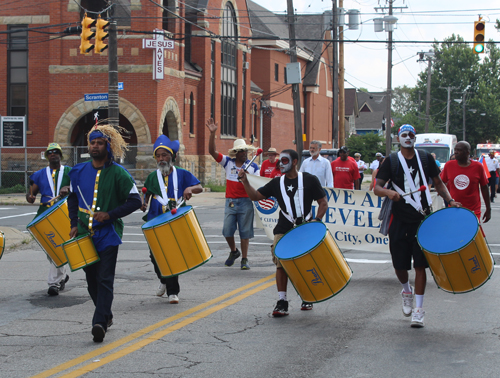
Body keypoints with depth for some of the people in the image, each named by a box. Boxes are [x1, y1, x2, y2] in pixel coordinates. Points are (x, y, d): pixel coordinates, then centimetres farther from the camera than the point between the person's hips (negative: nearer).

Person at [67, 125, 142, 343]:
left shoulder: (118, 173, -6)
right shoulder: (79, 172, 7)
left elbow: (135, 201, -7)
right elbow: (73, 198, 20)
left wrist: (109, 214, -16)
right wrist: (74, 224, 8)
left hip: (108, 234, -5)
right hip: (85, 234, 5)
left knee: (104, 280, -11)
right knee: (91, 280, 12)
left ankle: (100, 323, -15)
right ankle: (106, 315, 30)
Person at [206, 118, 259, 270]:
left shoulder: (253, 166, 4)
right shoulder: (228, 162, 5)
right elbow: (212, 151, -3)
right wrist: (212, 134, -13)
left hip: (246, 202, -1)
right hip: (230, 201, 1)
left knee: (245, 231, 2)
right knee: (227, 230, 2)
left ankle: (244, 259, 10)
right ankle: (234, 251, 28)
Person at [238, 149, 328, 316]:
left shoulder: (309, 180, 2)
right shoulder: (277, 183, 11)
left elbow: (323, 202, 3)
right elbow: (255, 196, 11)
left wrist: (317, 219, -13)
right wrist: (245, 181, -4)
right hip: (283, 230, 2)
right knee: (281, 263, -11)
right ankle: (282, 302, -9)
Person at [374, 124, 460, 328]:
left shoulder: (426, 158, 6)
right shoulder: (391, 161, 2)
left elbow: (438, 183, 12)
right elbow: (377, 188, -2)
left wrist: (450, 200, -4)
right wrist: (388, 192, -24)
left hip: (422, 218, 0)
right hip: (399, 219, 0)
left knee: (420, 263, -4)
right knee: (399, 263, 5)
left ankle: (418, 309, 2)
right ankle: (406, 290, 37)